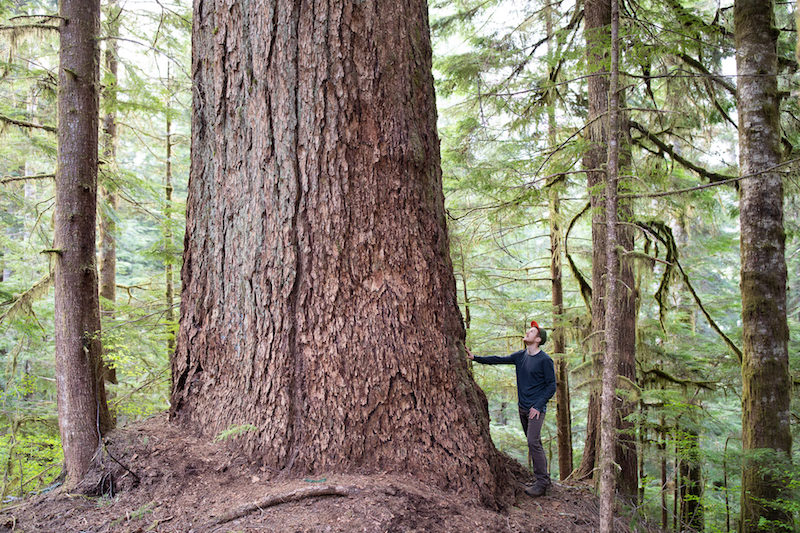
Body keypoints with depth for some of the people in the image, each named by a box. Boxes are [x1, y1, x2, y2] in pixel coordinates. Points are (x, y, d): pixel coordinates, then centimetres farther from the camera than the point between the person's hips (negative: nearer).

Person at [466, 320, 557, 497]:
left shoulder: (545, 360, -11)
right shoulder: (520, 356, 8)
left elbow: (551, 386, -9)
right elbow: (499, 360, 11)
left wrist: (538, 406, -15)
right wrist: (475, 358, 6)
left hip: (536, 408, -7)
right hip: (523, 408, 7)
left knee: (533, 442, -13)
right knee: (534, 443, 11)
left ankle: (541, 484, -6)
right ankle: (544, 479, 20)